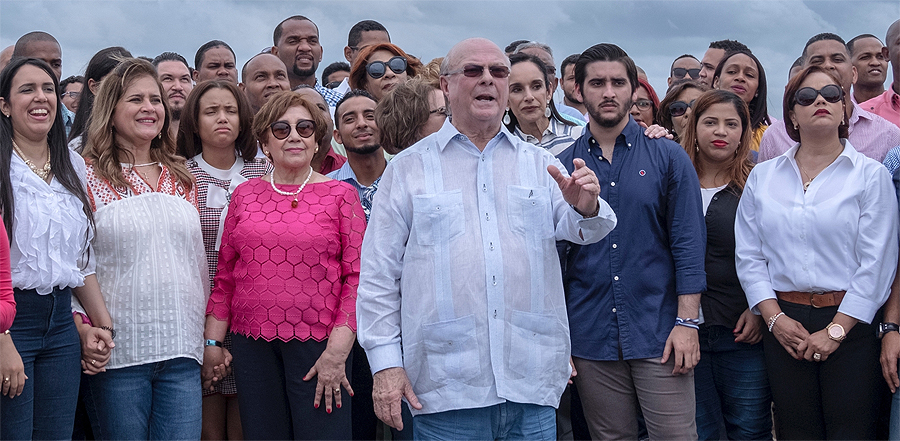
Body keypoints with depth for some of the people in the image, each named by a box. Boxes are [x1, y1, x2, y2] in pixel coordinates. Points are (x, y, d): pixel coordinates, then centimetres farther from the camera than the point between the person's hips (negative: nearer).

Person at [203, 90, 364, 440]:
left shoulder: (340, 195, 2)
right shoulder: (245, 195, 10)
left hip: (318, 343, -3)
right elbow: (225, 275, 14)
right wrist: (212, 341, 8)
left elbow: (357, 276, -3)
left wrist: (338, 350, -11)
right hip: (252, 343, 3)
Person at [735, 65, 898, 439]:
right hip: (785, 322, 3)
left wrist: (836, 330, -11)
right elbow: (748, 255, 7)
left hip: (850, 322, -2)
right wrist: (774, 317, -5)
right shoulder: (763, 176, 10)